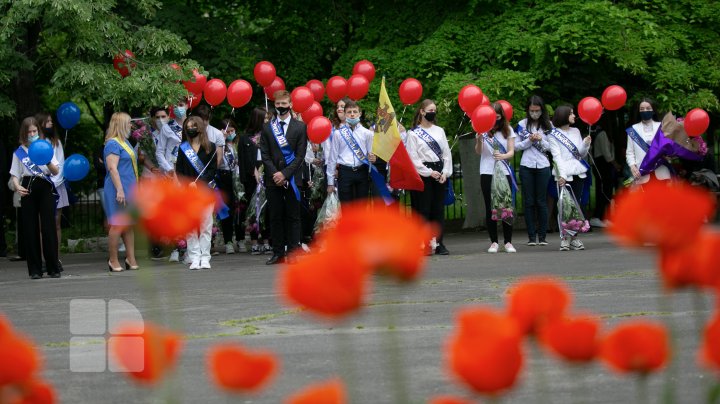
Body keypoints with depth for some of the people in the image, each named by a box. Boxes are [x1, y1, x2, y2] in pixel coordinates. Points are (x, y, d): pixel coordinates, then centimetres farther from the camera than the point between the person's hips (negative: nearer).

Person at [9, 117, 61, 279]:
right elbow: (15, 175, 6)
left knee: (49, 228, -6)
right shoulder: (19, 153, 8)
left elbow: (56, 171, 7)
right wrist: (17, 187, -15)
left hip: (45, 188, 0)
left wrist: (48, 161, -13)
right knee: (30, 229, -1)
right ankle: (35, 269, 4)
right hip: (28, 190, 0)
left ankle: (53, 267, -1)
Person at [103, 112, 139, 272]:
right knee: (117, 224, -6)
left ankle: (131, 259, 12)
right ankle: (113, 261, -2)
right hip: (118, 191, -10)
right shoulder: (113, 144, -12)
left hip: (128, 190, 10)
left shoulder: (125, 142, 18)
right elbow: (112, 168, -20)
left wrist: (134, 189, 25)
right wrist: (119, 190, -25)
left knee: (129, 225, 9)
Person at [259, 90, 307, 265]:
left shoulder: (300, 127, 5)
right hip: (273, 179, 2)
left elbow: (300, 155, -2)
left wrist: (285, 173, -11)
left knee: (293, 216, -1)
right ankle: (278, 253, 5)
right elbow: (265, 154, 5)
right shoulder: (267, 127, 10)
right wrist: (275, 174, -8)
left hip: (292, 178, -2)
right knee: (275, 217, 2)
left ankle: (292, 252, 0)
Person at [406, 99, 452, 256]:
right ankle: (423, 244, -2)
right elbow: (413, 158, -7)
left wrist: (445, 172, -2)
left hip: (440, 173, 4)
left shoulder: (439, 131, 14)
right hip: (423, 174, -4)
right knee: (424, 209, -4)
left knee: (439, 209, 3)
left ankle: (438, 243, 7)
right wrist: (429, 173, -12)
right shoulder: (413, 134, 0)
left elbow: (447, 153, 11)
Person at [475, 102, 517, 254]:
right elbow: (478, 152, -5)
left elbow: (511, 152, 1)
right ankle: (494, 242, 5)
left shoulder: (508, 130, 5)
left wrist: (503, 156, -21)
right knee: (490, 207, 1)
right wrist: (479, 141, -26)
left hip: (504, 172, 1)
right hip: (487, 172, -1)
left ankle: (508, 242, 3)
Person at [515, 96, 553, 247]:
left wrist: (541, 140, -13)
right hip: (526, 166, 0)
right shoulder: (522, 124, 3)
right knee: (529, 201, 1)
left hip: (543, 166, 0)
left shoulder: (548, 125, 3)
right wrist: (529, 140, -12)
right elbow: (516, 146, 3)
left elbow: (551, 147, 4)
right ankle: (531, 236, 4)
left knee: (542, 201, 1)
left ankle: (542, 236, 5)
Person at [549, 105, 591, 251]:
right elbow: (556, 156, -8)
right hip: (564, 174, -5)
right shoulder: (554, 134, 0)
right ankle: (564, 238, -2)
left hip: (578, 173, 5)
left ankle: (574, 237, 9)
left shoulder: (576, 131, 15)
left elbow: (581, 154, 14)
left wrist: (586, 144, -6)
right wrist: (561, 174, -18)